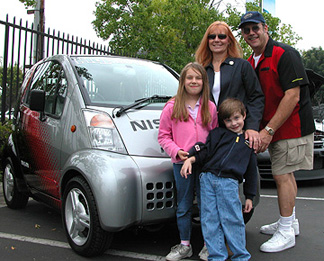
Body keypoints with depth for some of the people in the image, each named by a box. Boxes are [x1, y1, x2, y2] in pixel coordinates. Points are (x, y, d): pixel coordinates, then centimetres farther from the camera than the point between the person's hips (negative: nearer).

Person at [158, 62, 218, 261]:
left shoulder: (211, 108, 7)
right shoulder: (172, 108, 2)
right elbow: (163, 136, 2)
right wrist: (176, 151, -13)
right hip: (181, 163, 0)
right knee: (184, 207, 10)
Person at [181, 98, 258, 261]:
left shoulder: (249, 141, 18)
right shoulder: (217, 133, 17)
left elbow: (251, 172, 19)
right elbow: (206, 151, 7)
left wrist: (249, 197, 16)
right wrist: (190, 159, -13)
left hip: (229, 183, -1)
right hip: (208, 179, 1)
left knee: (232, 219, -3)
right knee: (210, 219, 1)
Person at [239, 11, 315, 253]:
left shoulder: (285, 54, -16)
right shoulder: (251, 63, 10)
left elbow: (292, 96, -22)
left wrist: (269, 130, -24)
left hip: (292, 126, -8)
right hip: (273, 127, 8)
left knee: (282, 176, -7)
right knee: (286, 174, 17)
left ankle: (286, 232, 5)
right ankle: (290, 221, 31)